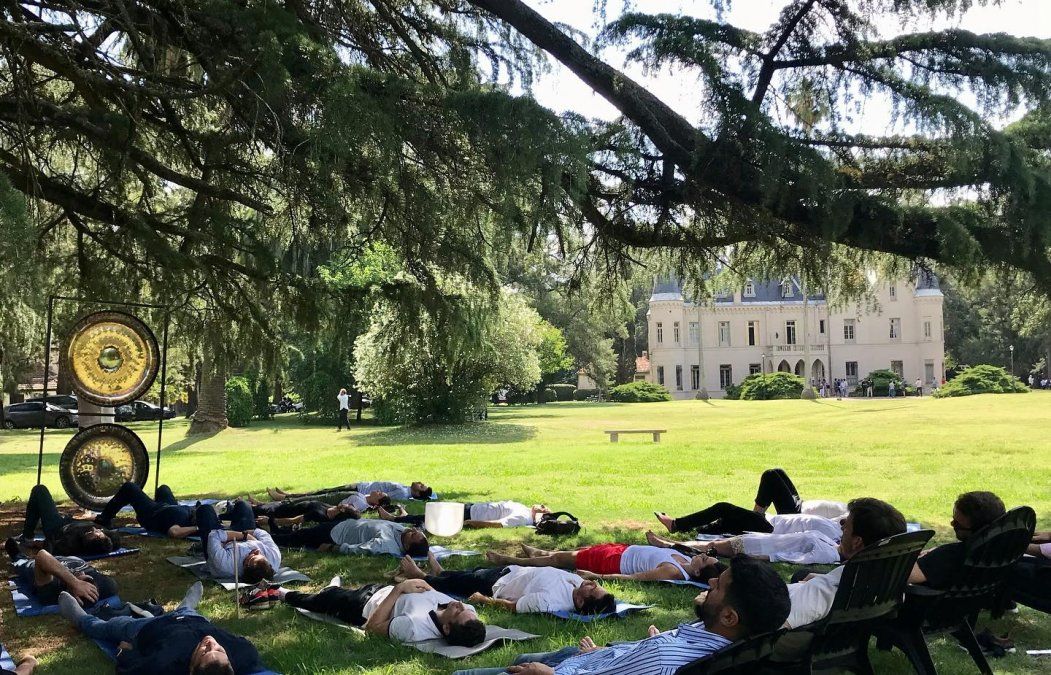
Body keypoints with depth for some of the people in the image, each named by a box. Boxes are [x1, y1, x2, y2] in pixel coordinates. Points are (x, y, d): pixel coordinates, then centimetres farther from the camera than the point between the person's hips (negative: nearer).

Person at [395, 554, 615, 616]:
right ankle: (439, 572, 60)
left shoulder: (548, 601, -43)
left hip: (496, 584, -6)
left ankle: (421, 577, 48)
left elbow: (512, 606, -27)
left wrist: (483, 600, -16)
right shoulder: (579, 582, -25)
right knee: (471, 572, 29)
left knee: (458, 582, 18)